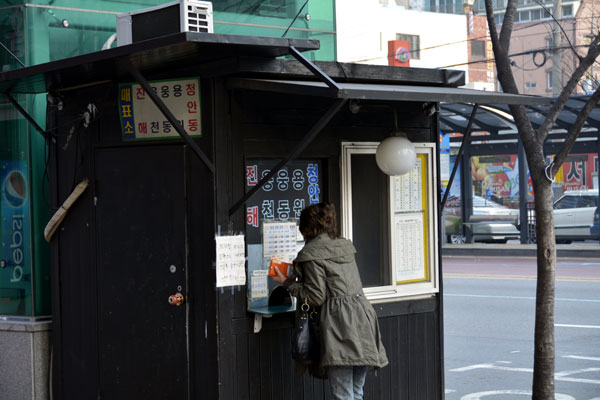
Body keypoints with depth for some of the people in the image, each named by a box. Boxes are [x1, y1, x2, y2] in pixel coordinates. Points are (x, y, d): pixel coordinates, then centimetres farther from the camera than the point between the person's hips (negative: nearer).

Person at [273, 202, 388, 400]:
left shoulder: (312, 254, -6)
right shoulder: (344, 246, 18)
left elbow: (315, 297, -8)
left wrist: (287, 282, 4)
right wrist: (298, 276, 28)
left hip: (338, 321, -8)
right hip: (362, 316, 8)